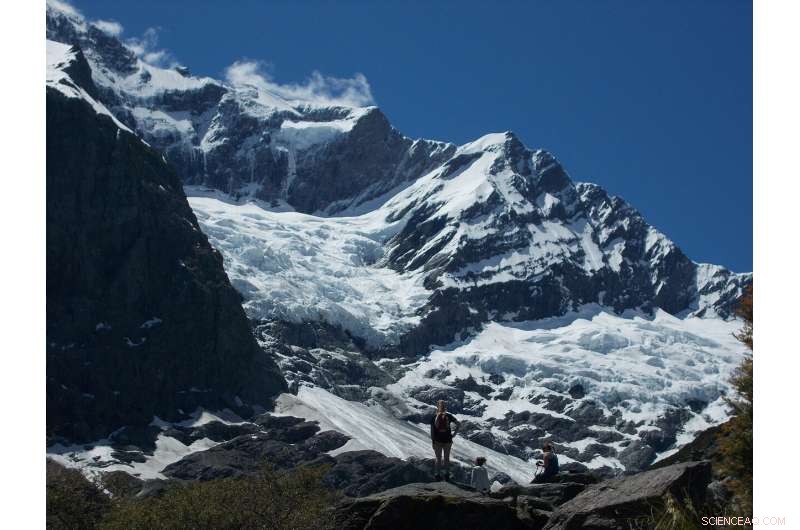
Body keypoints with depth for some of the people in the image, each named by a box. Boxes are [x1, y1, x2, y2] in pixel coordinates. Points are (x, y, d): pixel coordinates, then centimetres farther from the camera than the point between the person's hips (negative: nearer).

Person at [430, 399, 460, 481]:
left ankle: (438, 475, 14)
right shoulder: (448, 416, -7)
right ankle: (447, 476, 17)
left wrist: (433, 441, -1)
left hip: (437, 441, 0)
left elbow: (432, 431, -5)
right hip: (447, 441, 0)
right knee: (446, 458, 13)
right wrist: (454, 433, -3)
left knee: (438, 459, 12)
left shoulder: (434, 417, -8)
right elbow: (458, 424, -8)